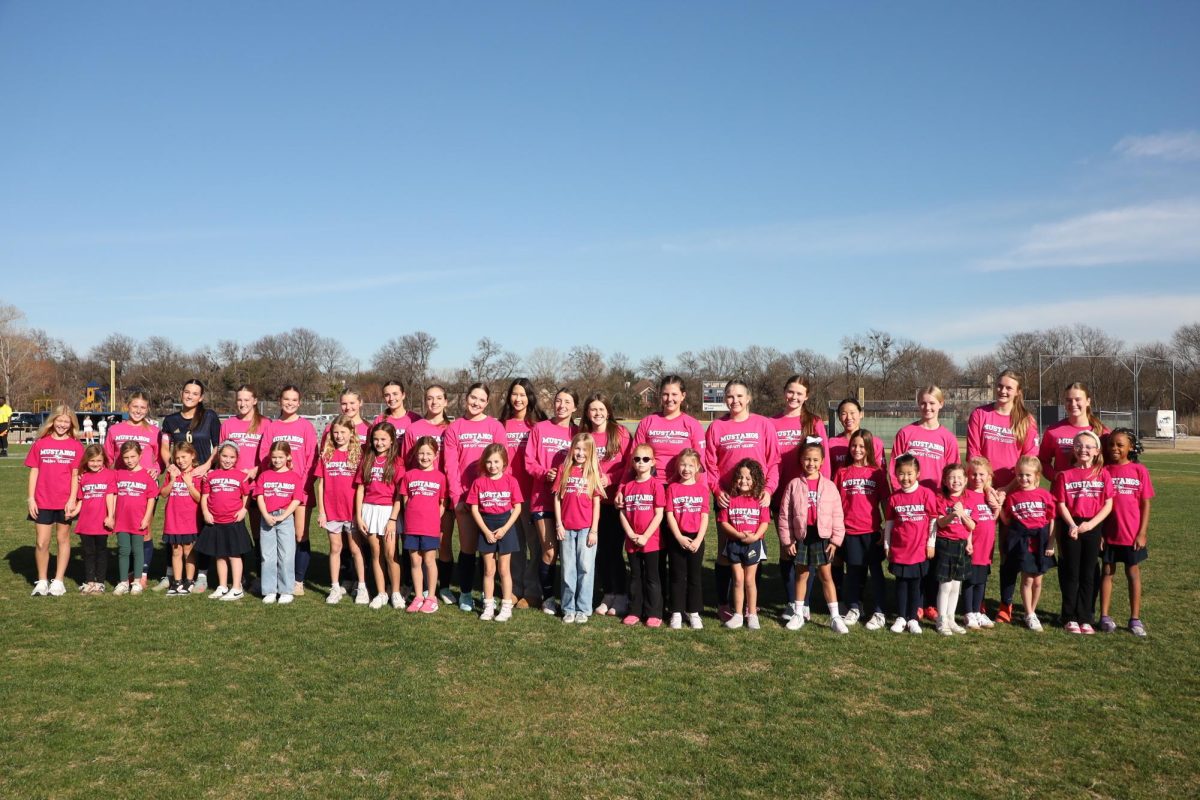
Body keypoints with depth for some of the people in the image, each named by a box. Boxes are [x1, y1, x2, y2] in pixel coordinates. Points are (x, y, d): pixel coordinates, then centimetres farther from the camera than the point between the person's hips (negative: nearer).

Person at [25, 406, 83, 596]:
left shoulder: (76, 446, 1)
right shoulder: (40, 443, 3)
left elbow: (75, 474, 0)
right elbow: (34, 472, 4)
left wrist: (72, 499, -8)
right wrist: (31, 498, 0)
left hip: (65, 502, 0)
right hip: (42, 502, 0)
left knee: (63, 539, 9)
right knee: (41, 543, 0)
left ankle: (58, 581, 18)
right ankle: (42, 581, 16)